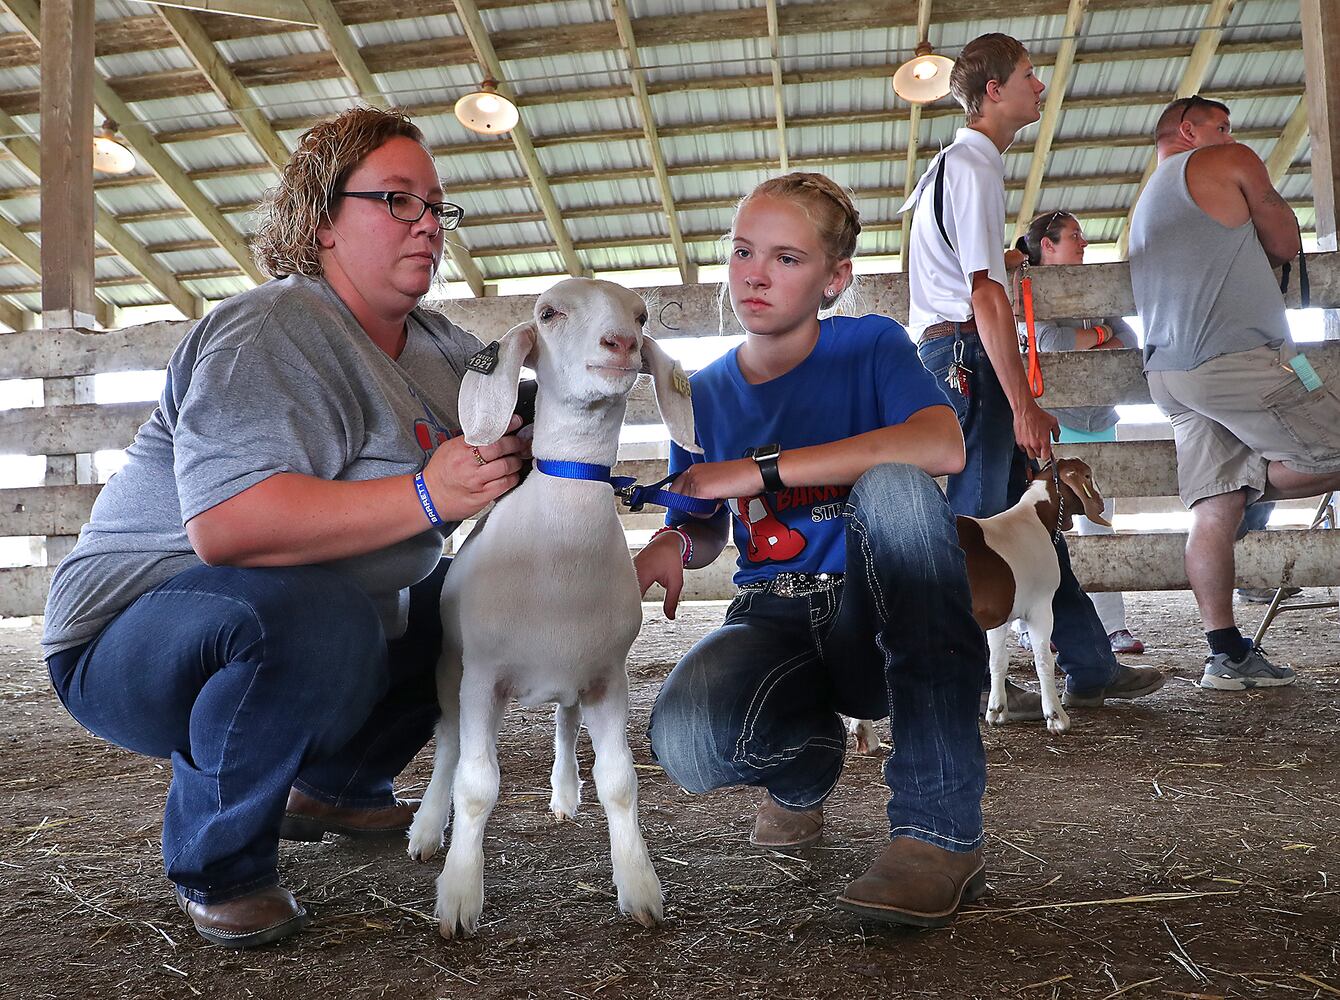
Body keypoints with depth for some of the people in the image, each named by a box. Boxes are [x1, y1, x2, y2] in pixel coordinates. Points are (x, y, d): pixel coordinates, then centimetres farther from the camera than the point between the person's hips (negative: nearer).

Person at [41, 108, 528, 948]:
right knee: (313, 613, -37)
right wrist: (426, 497, -35)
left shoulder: (441, 349, 7)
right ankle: (218, 863, -10)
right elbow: (226, 524, -36)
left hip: (312, 630, 8)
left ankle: (335, 786, 19)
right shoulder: (275, 335, -21)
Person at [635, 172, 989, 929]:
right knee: (687, 741, -33)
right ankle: (810, 759, 9)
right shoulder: (706, 394, 7)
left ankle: (942, 827, -30)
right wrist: (672, 544, -10)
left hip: (881, 622, -2)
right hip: (777, 622, 2)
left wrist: (760, 470, -26)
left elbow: (943, 447, -27)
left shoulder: (871, 347, -5)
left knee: (893, 484, -35)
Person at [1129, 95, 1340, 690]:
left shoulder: (1146, 205, 31)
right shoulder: (1230, 162, 8)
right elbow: (1286, 246, 14)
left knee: (1214, 507, 1)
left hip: (1168, 370, 8)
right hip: (1236, 356, -8)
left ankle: (1227, 655, -2)